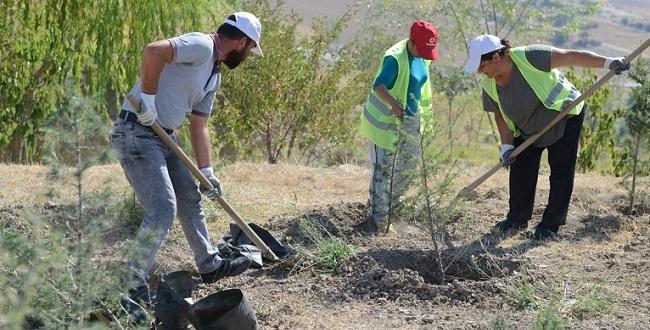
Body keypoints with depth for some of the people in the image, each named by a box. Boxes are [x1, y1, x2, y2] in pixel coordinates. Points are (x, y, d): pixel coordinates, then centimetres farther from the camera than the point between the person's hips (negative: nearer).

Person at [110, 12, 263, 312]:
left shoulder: (214, 75, 17)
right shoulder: (201, 45, -14)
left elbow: (199, 126, 21)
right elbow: (153, 51, -31)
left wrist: (207, 172, 17)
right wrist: (147, 100, -25)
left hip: (163, 137, 10)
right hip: (136, 132, -10)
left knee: (190, 198, 20)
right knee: (162, 211, -14)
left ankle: (209, 265, 37)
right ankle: (130, 287, -5)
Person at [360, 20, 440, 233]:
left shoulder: (423, 58, 1)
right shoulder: (395, 58, -25)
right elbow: (378, 86, -38)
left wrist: (421, 110, 23)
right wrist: (393, 104, -54)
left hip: (410, 119, 8)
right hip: (385, 119, -8)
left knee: (409, 163, 18)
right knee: (383, 168, -4)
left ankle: (391, 201, 40)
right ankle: (378, 215, 4)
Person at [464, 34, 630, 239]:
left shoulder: (529, 57, -33)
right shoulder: (489, 86, -14)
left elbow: (571, 57, -29)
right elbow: (501, 116, -1)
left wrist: (608, 63, -33)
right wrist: (506, 146, -12)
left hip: (565, 115, -5)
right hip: (527, 130, 5)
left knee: (561, 170, -4)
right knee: (520, 169, 2)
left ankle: (551, 224, 3)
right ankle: (518, 219, 17)